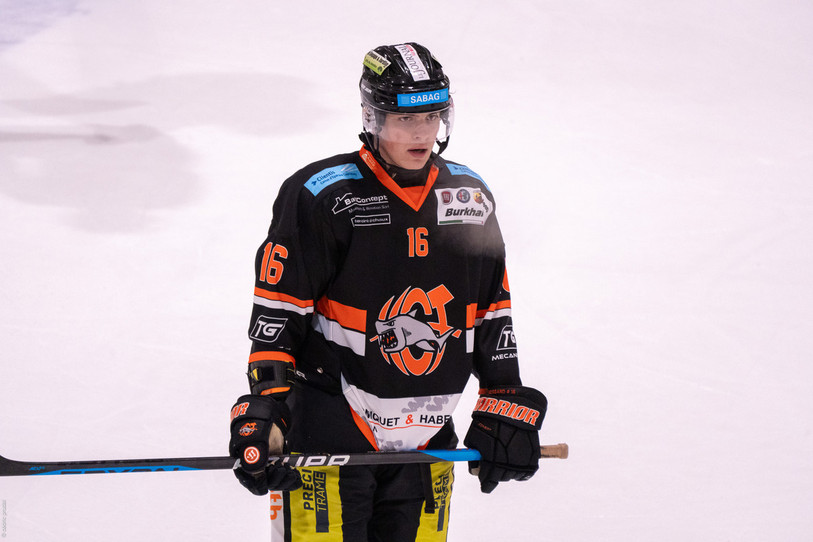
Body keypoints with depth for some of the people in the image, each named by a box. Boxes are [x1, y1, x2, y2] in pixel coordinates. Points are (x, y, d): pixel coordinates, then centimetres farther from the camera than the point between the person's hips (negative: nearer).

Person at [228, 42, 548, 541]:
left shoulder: (471, 198, 8)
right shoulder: (321, 196, -10)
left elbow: (493, 315, 15)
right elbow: (277, 315, -10)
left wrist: (505, 411, 11)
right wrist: (263, 413, -17)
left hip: (425, 440, 5)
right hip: (326, 436, -5)